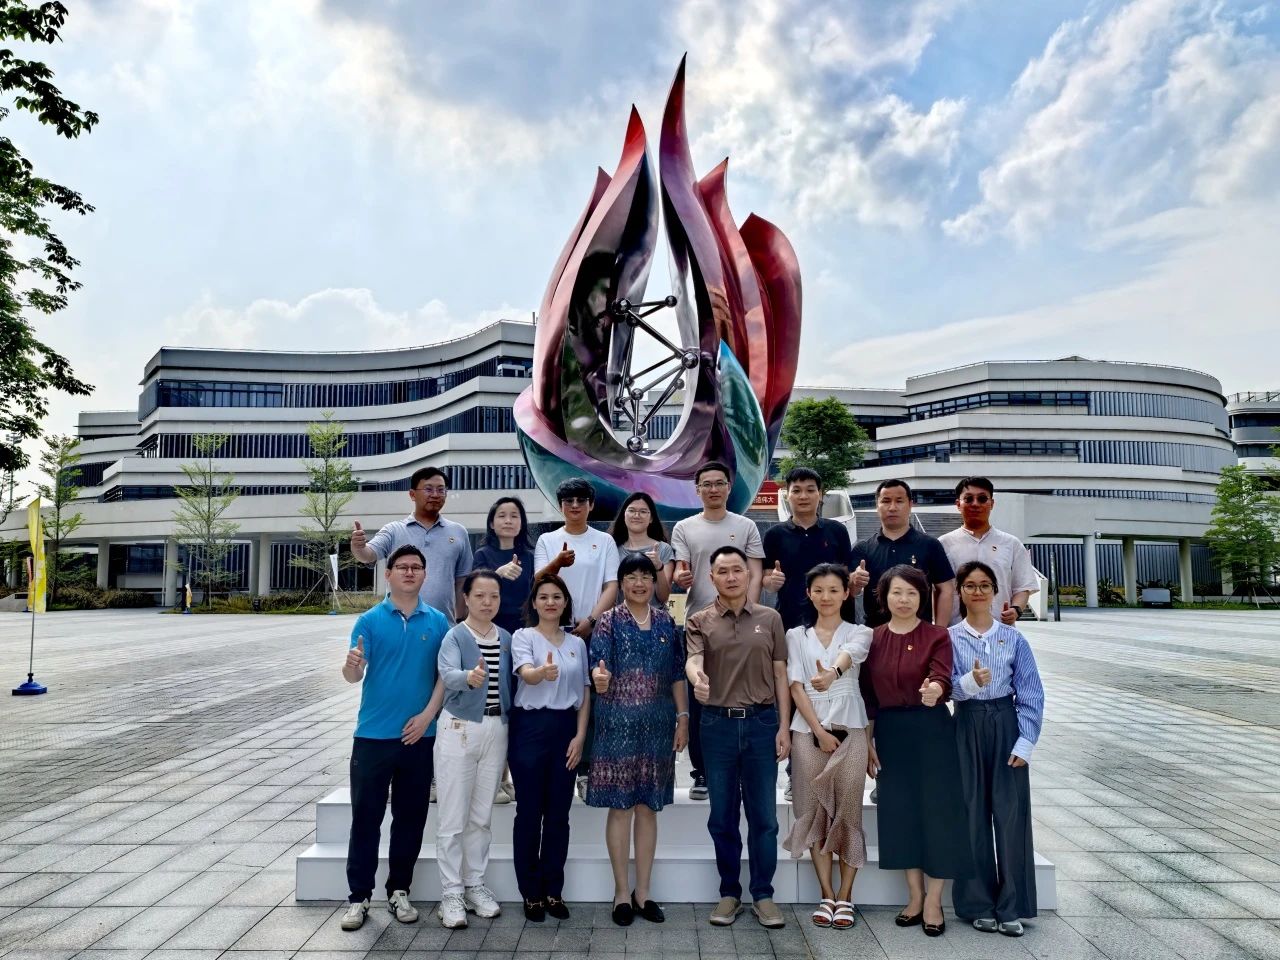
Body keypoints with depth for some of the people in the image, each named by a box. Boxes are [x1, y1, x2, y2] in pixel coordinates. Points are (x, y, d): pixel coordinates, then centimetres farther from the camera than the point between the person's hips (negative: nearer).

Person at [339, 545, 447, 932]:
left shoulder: (438, 622, 3)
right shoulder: (370, 620, -2)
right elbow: (353, 675, -9)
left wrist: (427, 715, -8)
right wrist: (352, 666, -32)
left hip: (419, 736, 2)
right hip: (373, 735, -2)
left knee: (411, 816, 10)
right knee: (366, 816, 4)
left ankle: (399, 891, 24)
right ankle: (359, 896, 15)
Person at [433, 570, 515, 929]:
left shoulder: (507, 639, 6)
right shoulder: (455, 636, -9)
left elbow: (509, 684, 10)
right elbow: (448, 675, -28)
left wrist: (511, 737, 8)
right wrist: (469, 677, -51)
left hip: (496, 728, 5)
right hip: (459, 727, -4)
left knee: (482, 815, 13)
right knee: (453, 816, -1)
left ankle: (475, 885, 25)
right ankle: (451, 893, 10)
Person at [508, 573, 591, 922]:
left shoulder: (577, 643, 10)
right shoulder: (523, 636, -2)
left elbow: (584, 693, 11)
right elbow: (526, 674, -22)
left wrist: (580, 736, 0)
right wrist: (542, 672, -45)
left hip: (566, 728, 4)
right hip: (530, 726, -3)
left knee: (559, 813, 8)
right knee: (529, 812, 2)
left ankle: (554, 891, 20)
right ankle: (532, 893, 14)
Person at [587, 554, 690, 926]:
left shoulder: (665, 622, 7)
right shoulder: (608, 622, -4)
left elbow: (677, 674, 9)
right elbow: (599, 666, -14)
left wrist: (683, 718, 5)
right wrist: (599, 679, -37)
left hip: (657, 726, 3)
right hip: (618, 725, -3)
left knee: (648, 806, 9)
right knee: (620, 806, 2)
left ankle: (643, 891, 20)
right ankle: (621, 892, 14)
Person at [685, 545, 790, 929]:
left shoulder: (770, 618, 5)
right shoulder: (700, 621, 2)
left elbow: (780, 675, 6)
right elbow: (693, 659, -16)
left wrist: (784, 726, 0)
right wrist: (696, 676, -40)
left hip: (762, 722, 0)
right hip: (718, 724, 0)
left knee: (764, 815, 6)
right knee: (722, 816, 9)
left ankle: (763, 895, 18)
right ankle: (729, 893, 22)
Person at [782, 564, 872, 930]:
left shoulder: (859, 633, 4)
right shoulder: (796, 636, 8)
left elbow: (848, 654, -21)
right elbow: (796, 686, 0)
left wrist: (832, 672, -44)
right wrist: (819, 730, -11)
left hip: (850, 729, -1)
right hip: (808, 730, 1)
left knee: (848, 812, 1)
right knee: (815, 812, 4)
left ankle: (845, 896, 12)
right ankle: (827, 895, 14)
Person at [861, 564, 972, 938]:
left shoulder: (937, 636, -5)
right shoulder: (873, 639, 4)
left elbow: (942, 678, -20)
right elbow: (867, 694, 6)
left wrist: (932, 691, -42)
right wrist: (867, 740, 3)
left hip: (931, 731, -3)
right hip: (890, 733, 3)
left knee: (936, 808, 1)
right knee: (900, 810, 8)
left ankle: (934, 900, 15)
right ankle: (915, 895, 23)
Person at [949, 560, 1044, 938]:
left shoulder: (1013, 638, 2)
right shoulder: (949, 638, 0)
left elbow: (1031, 694, 1)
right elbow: (948, 688, -9)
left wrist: (1026, 742, -6)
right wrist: (970, 681, -30)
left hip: (1005, 725, 1)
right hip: (967, 728, 0)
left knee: (1010, 814, 2)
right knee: (972, 813, 5)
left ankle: (1011, 907, 13)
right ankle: (978, 904, 16)